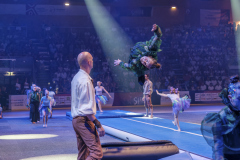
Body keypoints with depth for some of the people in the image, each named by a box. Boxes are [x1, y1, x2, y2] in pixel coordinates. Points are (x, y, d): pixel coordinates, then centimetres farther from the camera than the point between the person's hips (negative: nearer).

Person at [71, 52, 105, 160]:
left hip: (76, 119, 10)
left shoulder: (76, 78, 14)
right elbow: (88, 108, -20)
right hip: (84, 120, -10)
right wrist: (98, 125, -20)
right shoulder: (85, 80, -17)